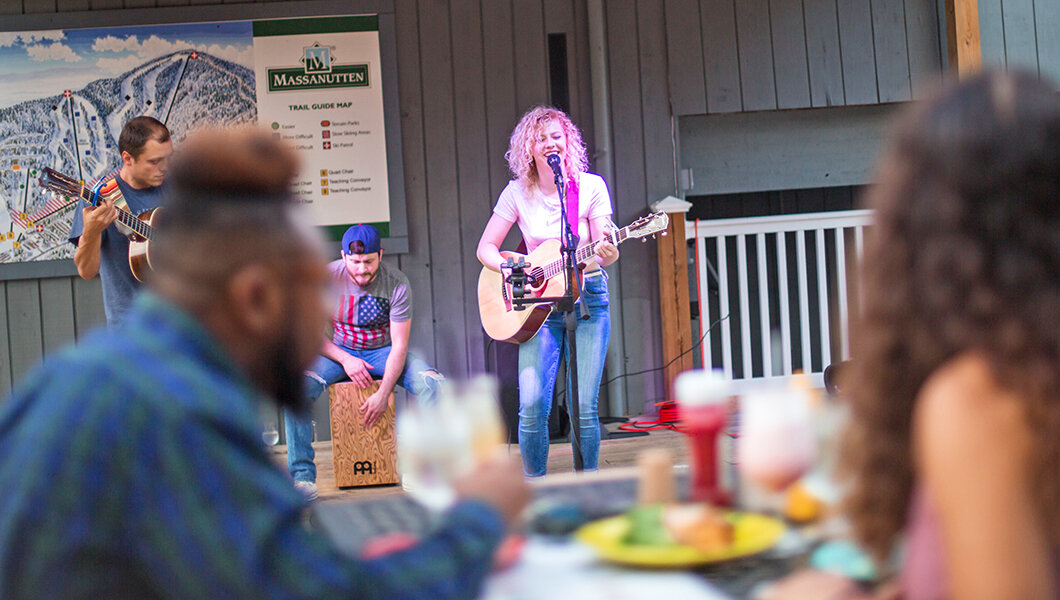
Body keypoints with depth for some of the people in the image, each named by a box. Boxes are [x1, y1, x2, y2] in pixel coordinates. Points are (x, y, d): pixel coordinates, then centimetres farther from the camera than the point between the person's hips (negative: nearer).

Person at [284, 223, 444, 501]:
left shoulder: (397, 283, -17)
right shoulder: (326, 277, -15)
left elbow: (399, 345, -16)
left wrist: (384, 393, -26)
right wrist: (345, 359, -21)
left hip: (384, 351, 0)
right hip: (340, 351, 0)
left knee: (431, 383, -28)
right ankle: (302, 476, -23)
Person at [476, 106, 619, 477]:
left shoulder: (591, 186, -1)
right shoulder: (518, 192, 2)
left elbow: (605, 252, -3)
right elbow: (486, 247, 5)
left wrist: (608, 253, -26)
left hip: (587, 297, -1)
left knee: (584, 406, -7)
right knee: (532, 405, -11)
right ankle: (534, 484, 8)